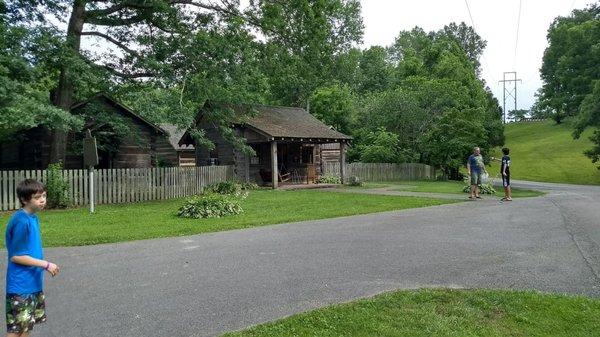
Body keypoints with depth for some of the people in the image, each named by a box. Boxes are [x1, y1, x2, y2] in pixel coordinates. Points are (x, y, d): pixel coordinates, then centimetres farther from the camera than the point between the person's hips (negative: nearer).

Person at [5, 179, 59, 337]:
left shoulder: (33, 217, 6)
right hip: (21, 287, -9)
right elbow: (16, 256, -19)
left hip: (33, 283, 9)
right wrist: (46, 265, -18)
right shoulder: (21, 221, -20)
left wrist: (44, 265, 13)